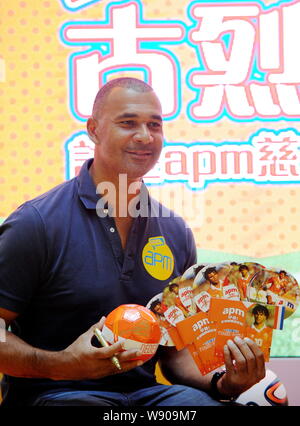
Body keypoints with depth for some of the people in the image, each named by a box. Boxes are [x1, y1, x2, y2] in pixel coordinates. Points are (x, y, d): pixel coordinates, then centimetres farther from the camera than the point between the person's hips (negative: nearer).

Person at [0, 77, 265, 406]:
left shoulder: (176, 233, 8)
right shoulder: (37, 223, -9)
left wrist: (220, 382, -4)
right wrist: (61, 364, -25)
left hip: (145, 391, 4)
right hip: (52, 392, -4)